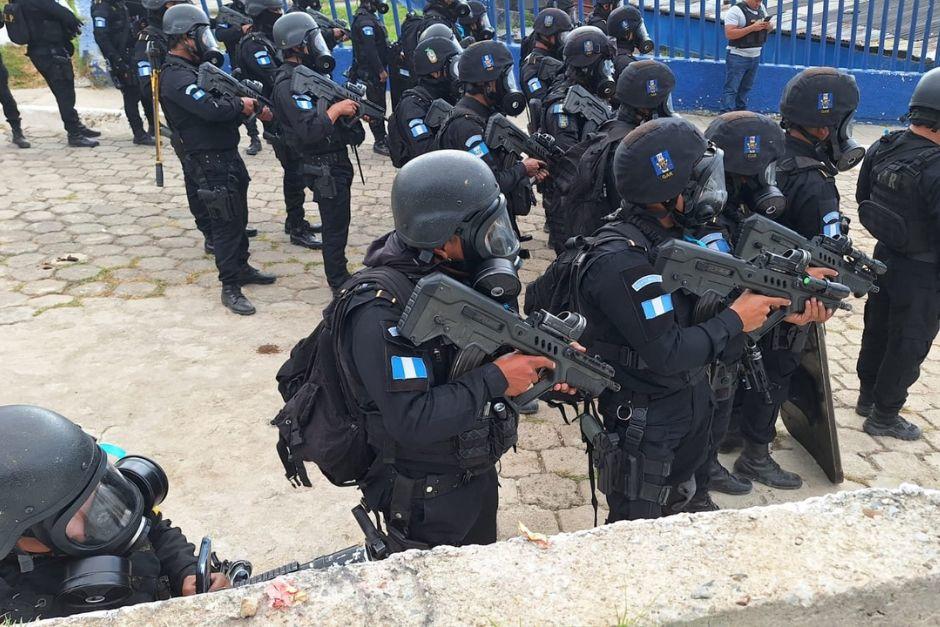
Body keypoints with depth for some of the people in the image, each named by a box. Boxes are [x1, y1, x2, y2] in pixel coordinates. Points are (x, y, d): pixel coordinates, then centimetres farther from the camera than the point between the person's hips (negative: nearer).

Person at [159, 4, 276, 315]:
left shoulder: (195, 68, 13)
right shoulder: (175, 77, -19)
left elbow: (227, 99, 16)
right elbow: (212, 109, -32)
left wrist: (256, 107, -3)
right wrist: (241, 104, -13)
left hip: (228, 155, 10)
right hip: (210, 163, -10)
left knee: (239, 217, 19)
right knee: (225, 223, -4)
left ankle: (241, 268, 35)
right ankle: (230, 288, 5)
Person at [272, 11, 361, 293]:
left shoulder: (309, 73, 10)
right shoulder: (288, 85, -20)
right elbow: (309, 130, -29)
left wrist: (350, 106, 1)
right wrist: (336, 108, -19)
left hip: (335, 161, 9)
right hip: (324, 169, -9)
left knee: (337, 224, 19)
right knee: (336, 227, 1)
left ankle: (341, 276, 33)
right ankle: (340, 285, 13)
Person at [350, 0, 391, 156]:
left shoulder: (372, 17, 16)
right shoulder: (364, 20, -17)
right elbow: (369, 49, -23)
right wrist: (381, 70, -22)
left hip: (377, 70, 10)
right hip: (370, 72, -10)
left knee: (380, 104, 15)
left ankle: (382, 137, 24)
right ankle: (379, 143, -2)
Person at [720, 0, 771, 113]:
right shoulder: (736, 10, -12)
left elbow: (770, 27, 20)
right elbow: (729, 34, -20)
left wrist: (769, 26, -5)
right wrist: (752, 28, -24)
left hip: (755, 56, 7)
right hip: (737, 57, -7)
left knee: (745, 88, 13)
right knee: (731, 89, -8)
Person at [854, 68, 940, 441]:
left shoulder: (882, 147, -6)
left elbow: (863, 197, 8)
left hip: (884, 257, 7)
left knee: (877, 330, 23)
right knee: (908, 347, 10)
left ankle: (868, 396, 41)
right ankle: (884, 417, 25)